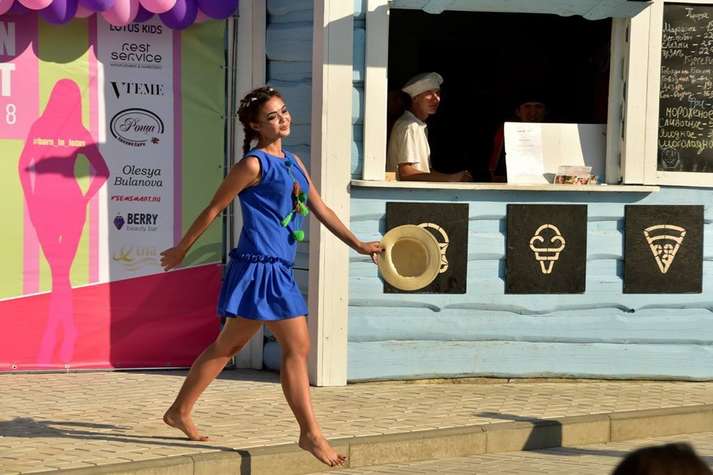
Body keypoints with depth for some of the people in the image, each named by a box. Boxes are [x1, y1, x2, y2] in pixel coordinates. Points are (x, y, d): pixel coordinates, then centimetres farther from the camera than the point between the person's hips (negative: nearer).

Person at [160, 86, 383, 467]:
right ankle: (311, 433, -5)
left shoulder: (293, 162, 17)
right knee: (297, 346, -8)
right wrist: (181, 249, 3)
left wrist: (357, 244, 12)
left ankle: (179, 411, 26)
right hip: (261, 265, -9)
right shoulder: (254, 164, -8)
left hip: (277, 270, 9)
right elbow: (213, 209, -3)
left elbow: (320, 208, 18)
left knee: (227, 345, 15)